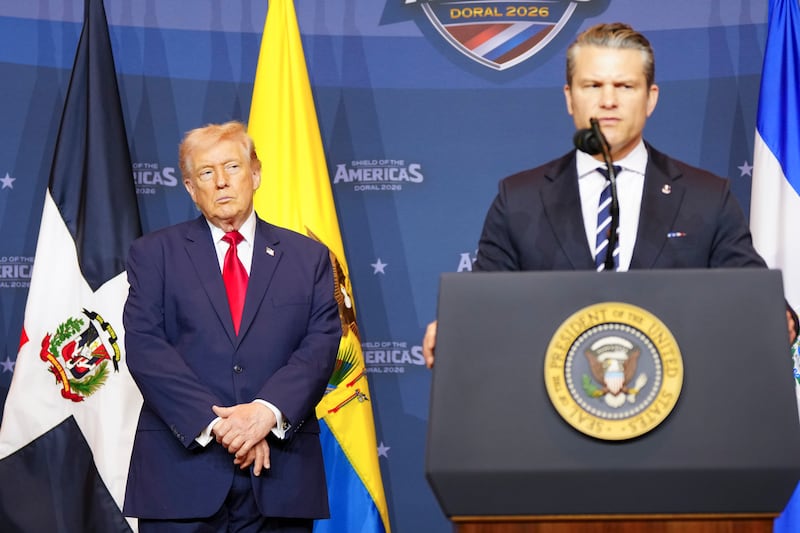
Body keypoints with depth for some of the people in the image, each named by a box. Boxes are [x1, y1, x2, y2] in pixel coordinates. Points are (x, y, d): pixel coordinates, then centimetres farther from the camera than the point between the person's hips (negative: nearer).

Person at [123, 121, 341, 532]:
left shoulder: (308, 257, 12)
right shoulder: (154, 254, 8)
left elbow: (321, 344, 1)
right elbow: (145, 346, -4)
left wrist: (268, 411, -16)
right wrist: (215, 423, -15)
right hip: (182, 471, -1)